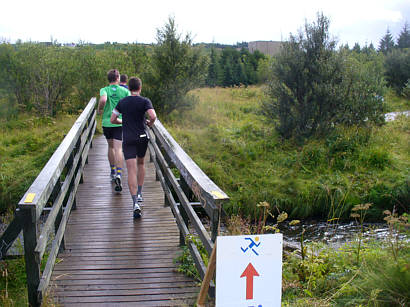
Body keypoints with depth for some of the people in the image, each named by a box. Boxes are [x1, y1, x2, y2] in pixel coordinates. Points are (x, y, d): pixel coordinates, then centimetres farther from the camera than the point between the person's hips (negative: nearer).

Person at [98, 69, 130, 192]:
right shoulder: (125, 91, -1)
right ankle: (118, 175, -25)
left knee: (111, 146, 22)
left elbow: (103, 100, -24)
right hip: (120, 123, -1)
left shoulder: (104, 90, -3)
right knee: (118, 149, -7)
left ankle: (113, 172, 32)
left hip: (107, 122, 1)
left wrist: (100, 109, -5)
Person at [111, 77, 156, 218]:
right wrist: (149, 123, 3)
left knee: (132, 170, -7)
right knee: (140, 163, 25)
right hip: (142, 137, 0)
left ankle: (135, 203, -20)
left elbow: (113, 119, 8)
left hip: (128, 139, 0)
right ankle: (139, 194, 25)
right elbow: (153, 116, -18)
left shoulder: (122, 102, 4)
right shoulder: (145, 101, -4)